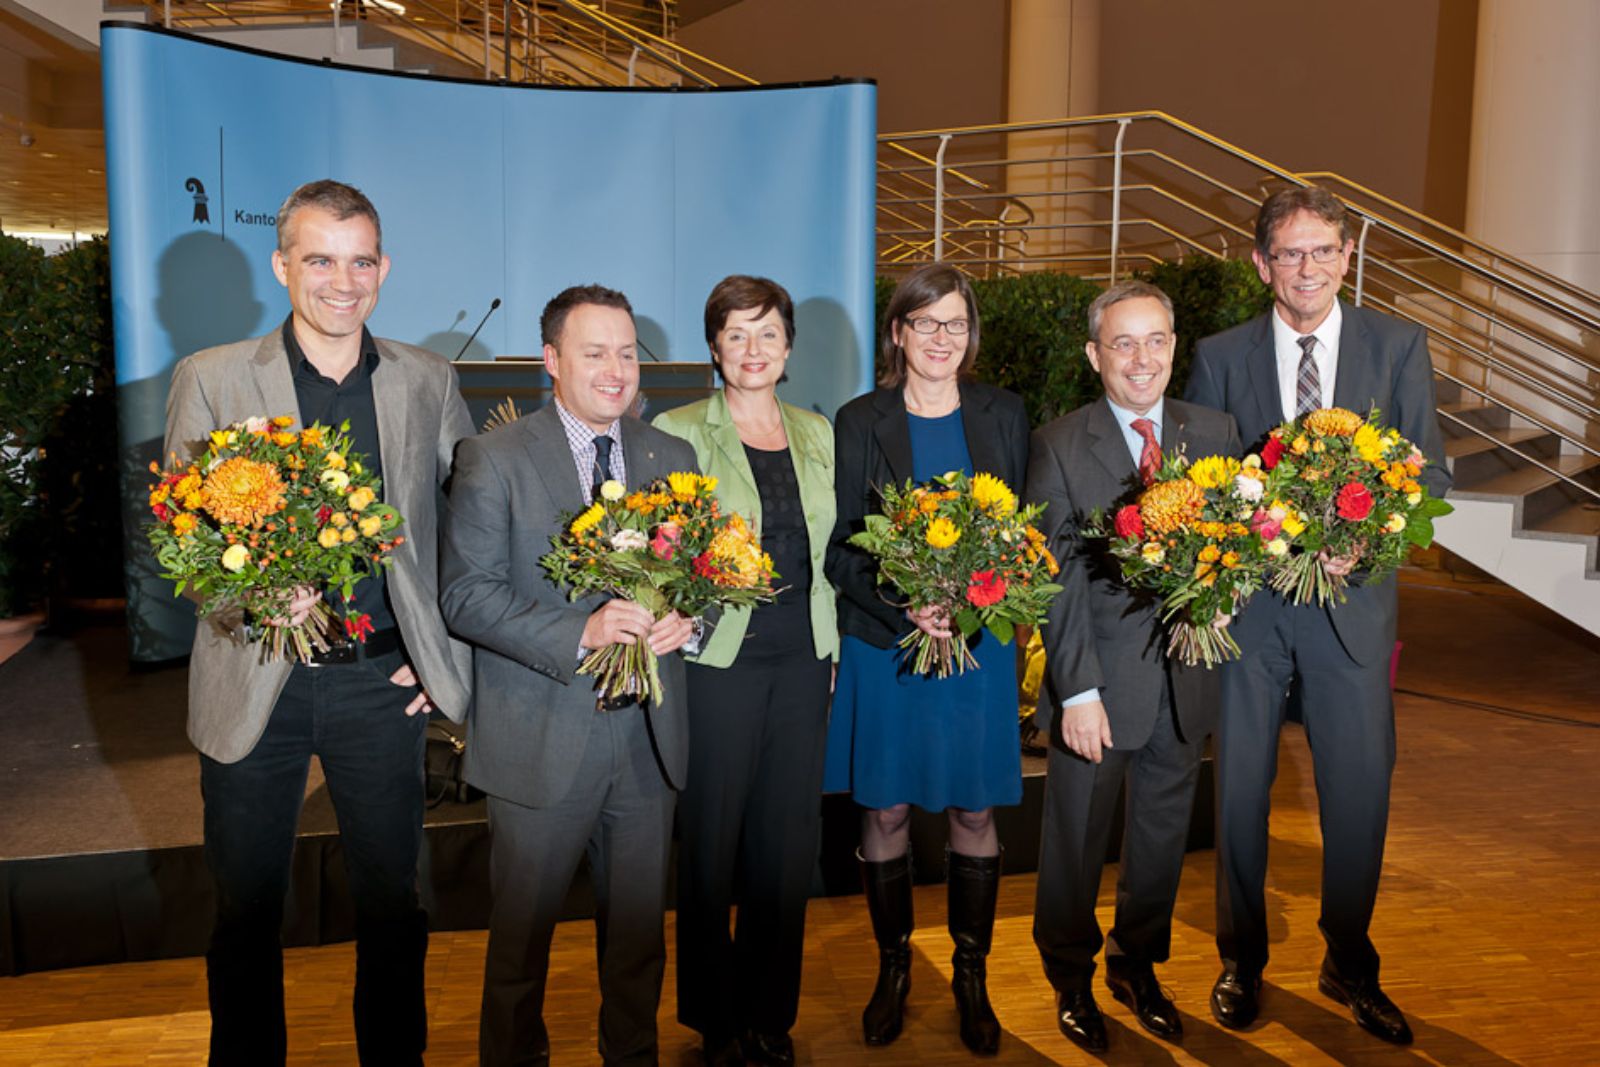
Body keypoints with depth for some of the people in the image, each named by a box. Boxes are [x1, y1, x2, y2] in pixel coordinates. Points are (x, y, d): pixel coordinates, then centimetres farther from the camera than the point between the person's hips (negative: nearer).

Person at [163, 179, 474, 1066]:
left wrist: (448, 651, 1)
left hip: (382, 682, 1)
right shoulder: (211, 379, -2)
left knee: (392, 904, 14)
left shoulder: (427, 381, 3)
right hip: (256, 682, -1)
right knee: (246, 910, 15)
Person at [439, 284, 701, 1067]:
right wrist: (579, 633, -24)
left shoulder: (672, 458, 7)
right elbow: (464, 592, -12)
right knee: (523, 932, 13)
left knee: (638, 926, 18)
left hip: (647, 736, 4)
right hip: (542, 739, -3)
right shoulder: (494, 460, -6)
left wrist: (682, 616, -12)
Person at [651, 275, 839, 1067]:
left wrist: (833, 646, 11)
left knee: (790, 840, 10)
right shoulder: (679, 431, -2)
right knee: (712, 840, 5)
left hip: (804, 658, 4)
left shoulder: (816, 433, 11)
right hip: (719, 658, -4)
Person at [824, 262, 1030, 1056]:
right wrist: (906, 609, -17)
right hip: (882, 642, -1)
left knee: (974, 811, 8)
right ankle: (893, 966, 27)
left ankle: (971, 974, 26)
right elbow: (840, 548, -3)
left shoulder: (1003, 416, 5)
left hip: (979, 641, 1)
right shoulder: (859, 422, -1)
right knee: (885, 811, 7)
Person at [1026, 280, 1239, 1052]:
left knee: (1163, 837, 18)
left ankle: (1136, 966, 42)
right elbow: (1058, 578, -11)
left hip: (1184, 679, 3)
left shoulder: (1215, 433, 3)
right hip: (1098, 681, -3)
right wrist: (1078, 691, -15)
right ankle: (1071, 979, 36)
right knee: (1075, 843, 12)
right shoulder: (1058, 445, -7)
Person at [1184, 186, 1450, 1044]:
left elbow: (1431, 471, 0)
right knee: (1239, 791, 10)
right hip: (1247, 606, 0)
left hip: (1353, 603, 1)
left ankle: (1350, 967, 32)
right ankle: (1242, 962, 31)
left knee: (1361, 791, 9)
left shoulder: (1399, 346, 2)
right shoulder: (1219, 358, 1)